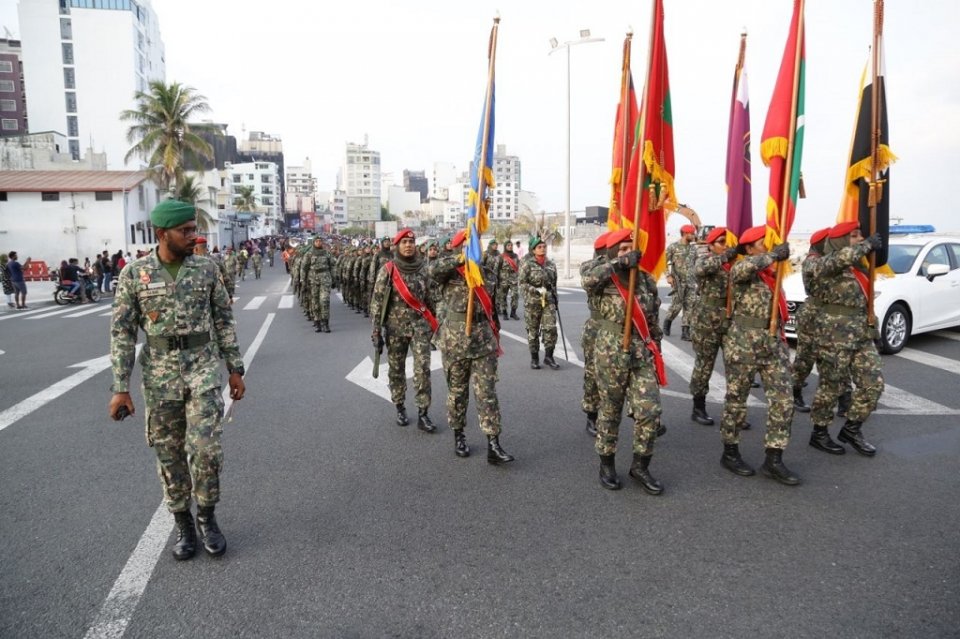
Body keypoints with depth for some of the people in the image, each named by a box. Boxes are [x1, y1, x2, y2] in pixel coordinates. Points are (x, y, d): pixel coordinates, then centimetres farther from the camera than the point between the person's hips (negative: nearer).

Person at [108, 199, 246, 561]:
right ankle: (183, 525, 26)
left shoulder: (206, 269, 0)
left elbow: (224, 321, 5)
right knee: (169, 454, 9)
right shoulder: (134, 273, -3)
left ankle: (207, 517, 17)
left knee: (206, 449, -7)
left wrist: (235, 369, 3)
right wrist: (121, 388, -5)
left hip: (203, 368, 0)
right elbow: (122, 332, -2)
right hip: (160, 374, 0)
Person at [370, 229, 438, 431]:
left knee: (423, 369, -7)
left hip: (420, 325, 1)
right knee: (396, 370, 10)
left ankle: (423, 414, -1)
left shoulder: (424, 268, 3)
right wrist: (376, 331, -9)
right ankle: (400, 408, 26)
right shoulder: (387, 270, -5)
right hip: (395, 327, -1)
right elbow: (377, 301, -5)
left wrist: (434, 325, 12)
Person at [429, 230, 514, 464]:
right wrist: (459, 259, -38)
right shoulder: (451, 271, -2)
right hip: (455, 339, -3)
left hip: (483, 340, 3)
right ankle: (458, 436, 28)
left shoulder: (484, 272, 13)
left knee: (487, 393, 0)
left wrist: (495, 334, 20)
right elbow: (434, 269, -27)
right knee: (457, 391, 10)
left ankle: (493, 446, 1)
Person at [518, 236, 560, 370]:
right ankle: (534, 358, 18)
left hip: (548, 301, 3)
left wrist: (555, 299, 17)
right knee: (533, 331, 6)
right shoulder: (527, 264, -6)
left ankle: (548, 356, 8)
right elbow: (521, 283, -11)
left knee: (551, 328, -7)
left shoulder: (551, 263, 8)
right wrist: (537, 290, -20)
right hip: (532, 301, -3)